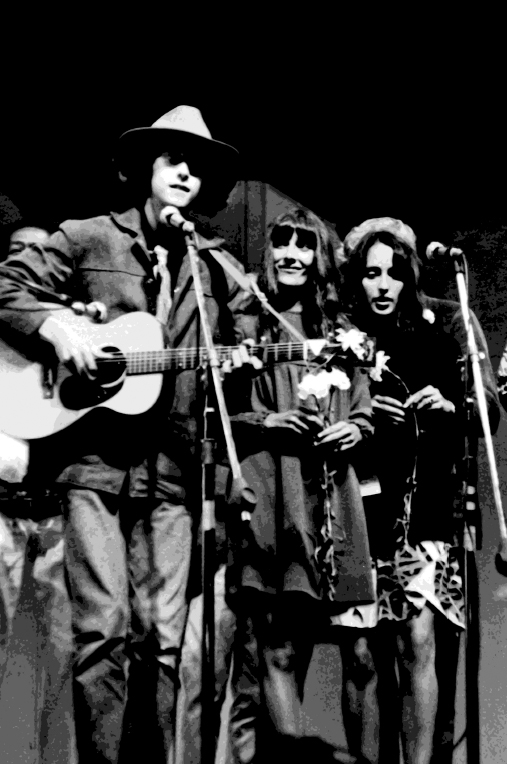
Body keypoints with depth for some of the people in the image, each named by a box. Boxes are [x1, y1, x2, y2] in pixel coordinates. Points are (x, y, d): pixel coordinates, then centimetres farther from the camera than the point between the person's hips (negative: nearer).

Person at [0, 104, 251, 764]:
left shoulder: (220, 270, 15)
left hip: (172, 471, 3)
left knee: (163, 636, 4)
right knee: (104, 628, -7)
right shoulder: (88, 238, 8)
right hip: (93, 462, -3)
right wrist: (55, 327, -9)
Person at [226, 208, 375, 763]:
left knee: (301, 630, 9)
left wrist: (354, 430, 1)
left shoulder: (339, 330, 18)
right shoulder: (245, 323, 4)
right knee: (271, 637, -8)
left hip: (327, 493, 5)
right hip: (265, 493, -4)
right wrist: (269, 420, -12)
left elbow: (363, 411, 22)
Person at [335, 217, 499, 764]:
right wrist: (364, 415, -13)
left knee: (418, 641, -12)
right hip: (358, 514, 1)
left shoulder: (448, 324, 6)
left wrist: (450, 407, -16)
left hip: (426, 511, 0)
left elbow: (490, 411, 5)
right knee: (362, 656, 2)